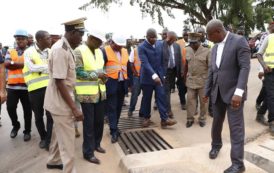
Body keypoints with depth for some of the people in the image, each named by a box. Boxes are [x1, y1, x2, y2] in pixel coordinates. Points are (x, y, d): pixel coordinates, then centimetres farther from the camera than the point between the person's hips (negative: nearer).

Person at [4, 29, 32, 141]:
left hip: (26, 85, -3)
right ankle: (16, 125, 32)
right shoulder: (10, 52, 12)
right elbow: (6, 64, -6)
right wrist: (23, 64, -13)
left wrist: (13, 63, -12)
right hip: (12, 85, 3)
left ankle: (27, 131, 22)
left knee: (27, 110, 6)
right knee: (10, 108, 5)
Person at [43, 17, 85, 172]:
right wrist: (74, 108, -24)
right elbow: (59, 82, -25)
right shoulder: (60, 50, -23)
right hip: (61, 102, -10)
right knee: (67, 140, 0)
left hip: (61, 100, 10)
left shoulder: (66, 48, 7)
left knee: (60, 134, 24)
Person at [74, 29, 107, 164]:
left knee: (99, 120, 14)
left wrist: (103, 77, -2)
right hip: (87, 93, -6)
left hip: (99, 91, 7)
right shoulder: (79, 51, -11)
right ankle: (88, 152, 18)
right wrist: (96, 75, -21)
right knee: (89, 123, 3)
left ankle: (96, 144, 35)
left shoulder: (99, 51, 10)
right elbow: (78, 72, -16)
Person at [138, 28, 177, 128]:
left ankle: (164, 119, 2)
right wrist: (154, 75, -35)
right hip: (147, 77, -3)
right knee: (146, 98, 8)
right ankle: (146, 118, 25)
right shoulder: (141, 47, -13)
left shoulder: (160, 44, 3)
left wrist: (163, 74, 8)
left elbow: (162, 60, 10)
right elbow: (145, 63, -24)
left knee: (162, 97, -2)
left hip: (159, 76, 4)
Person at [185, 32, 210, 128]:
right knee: (190, 100, 6)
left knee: (203, 101, 8)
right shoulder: (188, 50, 4)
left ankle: (202, 118, 23)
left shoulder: (207, 51, -9)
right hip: (191, 80, 3)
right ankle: (190, 118, 17)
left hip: (203, 81, -3)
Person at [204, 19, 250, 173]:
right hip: (218, 93, 7)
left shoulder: (239, 41, -10)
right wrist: (207, 91, 17)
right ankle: (216, 146, 40)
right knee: (216, 123, 16)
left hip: (233, 93, -6)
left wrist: (238, 92, -25)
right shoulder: (215, 47, 12)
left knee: (236, 127, -2)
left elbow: (245, 67, -17)